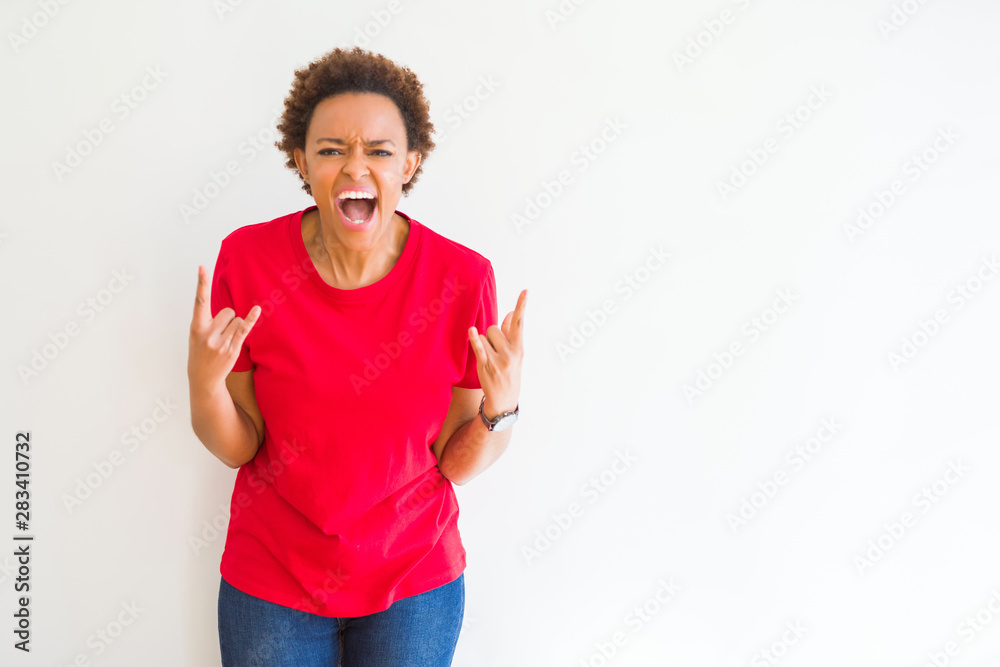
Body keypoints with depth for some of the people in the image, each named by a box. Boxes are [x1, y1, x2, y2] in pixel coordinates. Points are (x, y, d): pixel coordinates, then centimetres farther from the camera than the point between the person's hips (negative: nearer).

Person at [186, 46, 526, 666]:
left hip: (415, 575, 0)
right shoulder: (248, 259, -15)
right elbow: (238, 448, -8)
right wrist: (205, 382, -26)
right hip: (272, 578, 0)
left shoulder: (463, 277, -16)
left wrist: (501, 406, -27)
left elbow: (457, 463, -9)